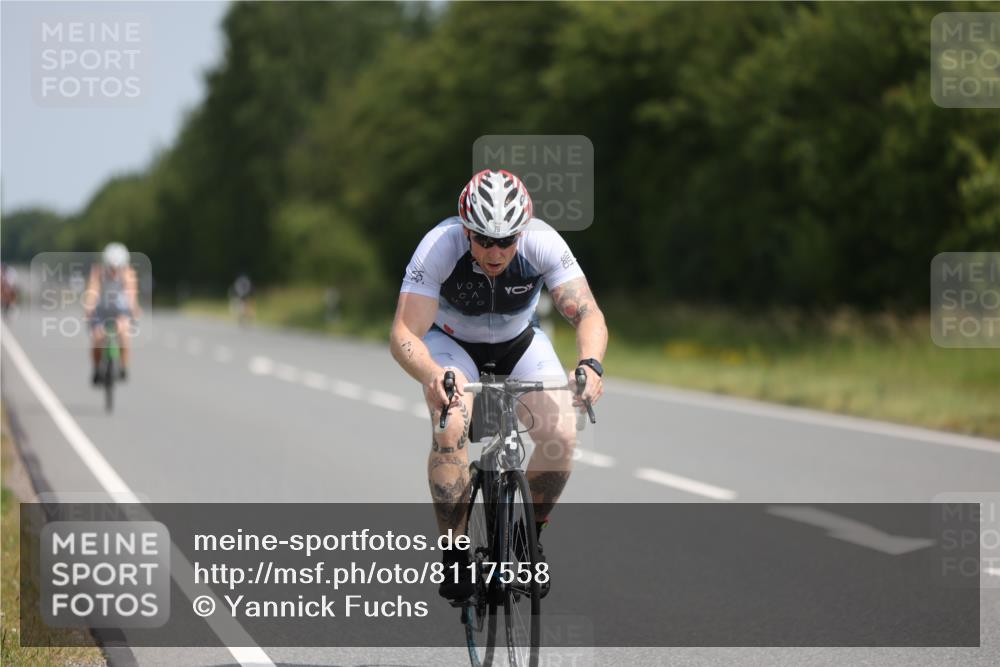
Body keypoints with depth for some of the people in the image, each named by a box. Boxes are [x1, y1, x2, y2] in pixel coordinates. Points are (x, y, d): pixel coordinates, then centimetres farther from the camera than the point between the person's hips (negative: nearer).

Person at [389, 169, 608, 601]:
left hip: (520, 342, 2)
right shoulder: (439, 246, -34)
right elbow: (403, 334, -39)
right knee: (451, 430, -30)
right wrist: (431, 375, -60)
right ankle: (454, 552, -16)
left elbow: (588, 314, -33)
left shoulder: (543, 243, -30)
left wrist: (590, 363, -54)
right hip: (451, 343, -2)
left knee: (561, 434, -22)